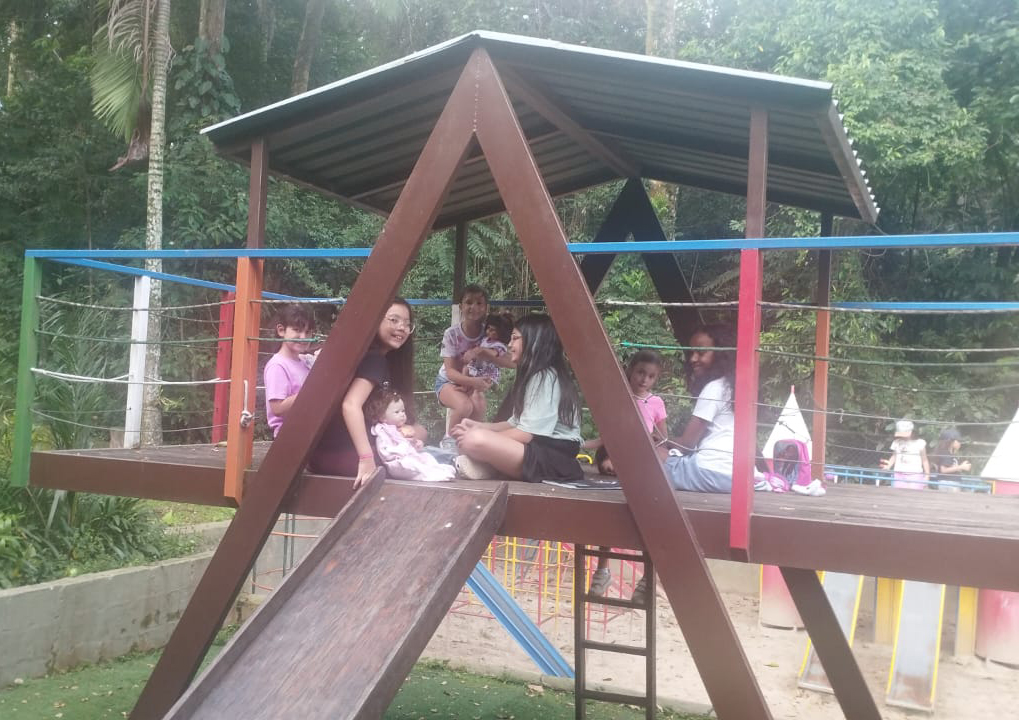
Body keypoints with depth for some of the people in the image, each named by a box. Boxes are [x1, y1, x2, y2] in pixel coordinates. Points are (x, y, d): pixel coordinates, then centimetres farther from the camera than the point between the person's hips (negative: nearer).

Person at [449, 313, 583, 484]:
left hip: (554, 459, -11)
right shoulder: (533, 375, 20)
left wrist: (477, 434, -11)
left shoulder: (546, 377, -12)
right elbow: (516, 423, 20)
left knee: (475, 441, -33)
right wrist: (477, 426, 9)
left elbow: (526, 434, -18)